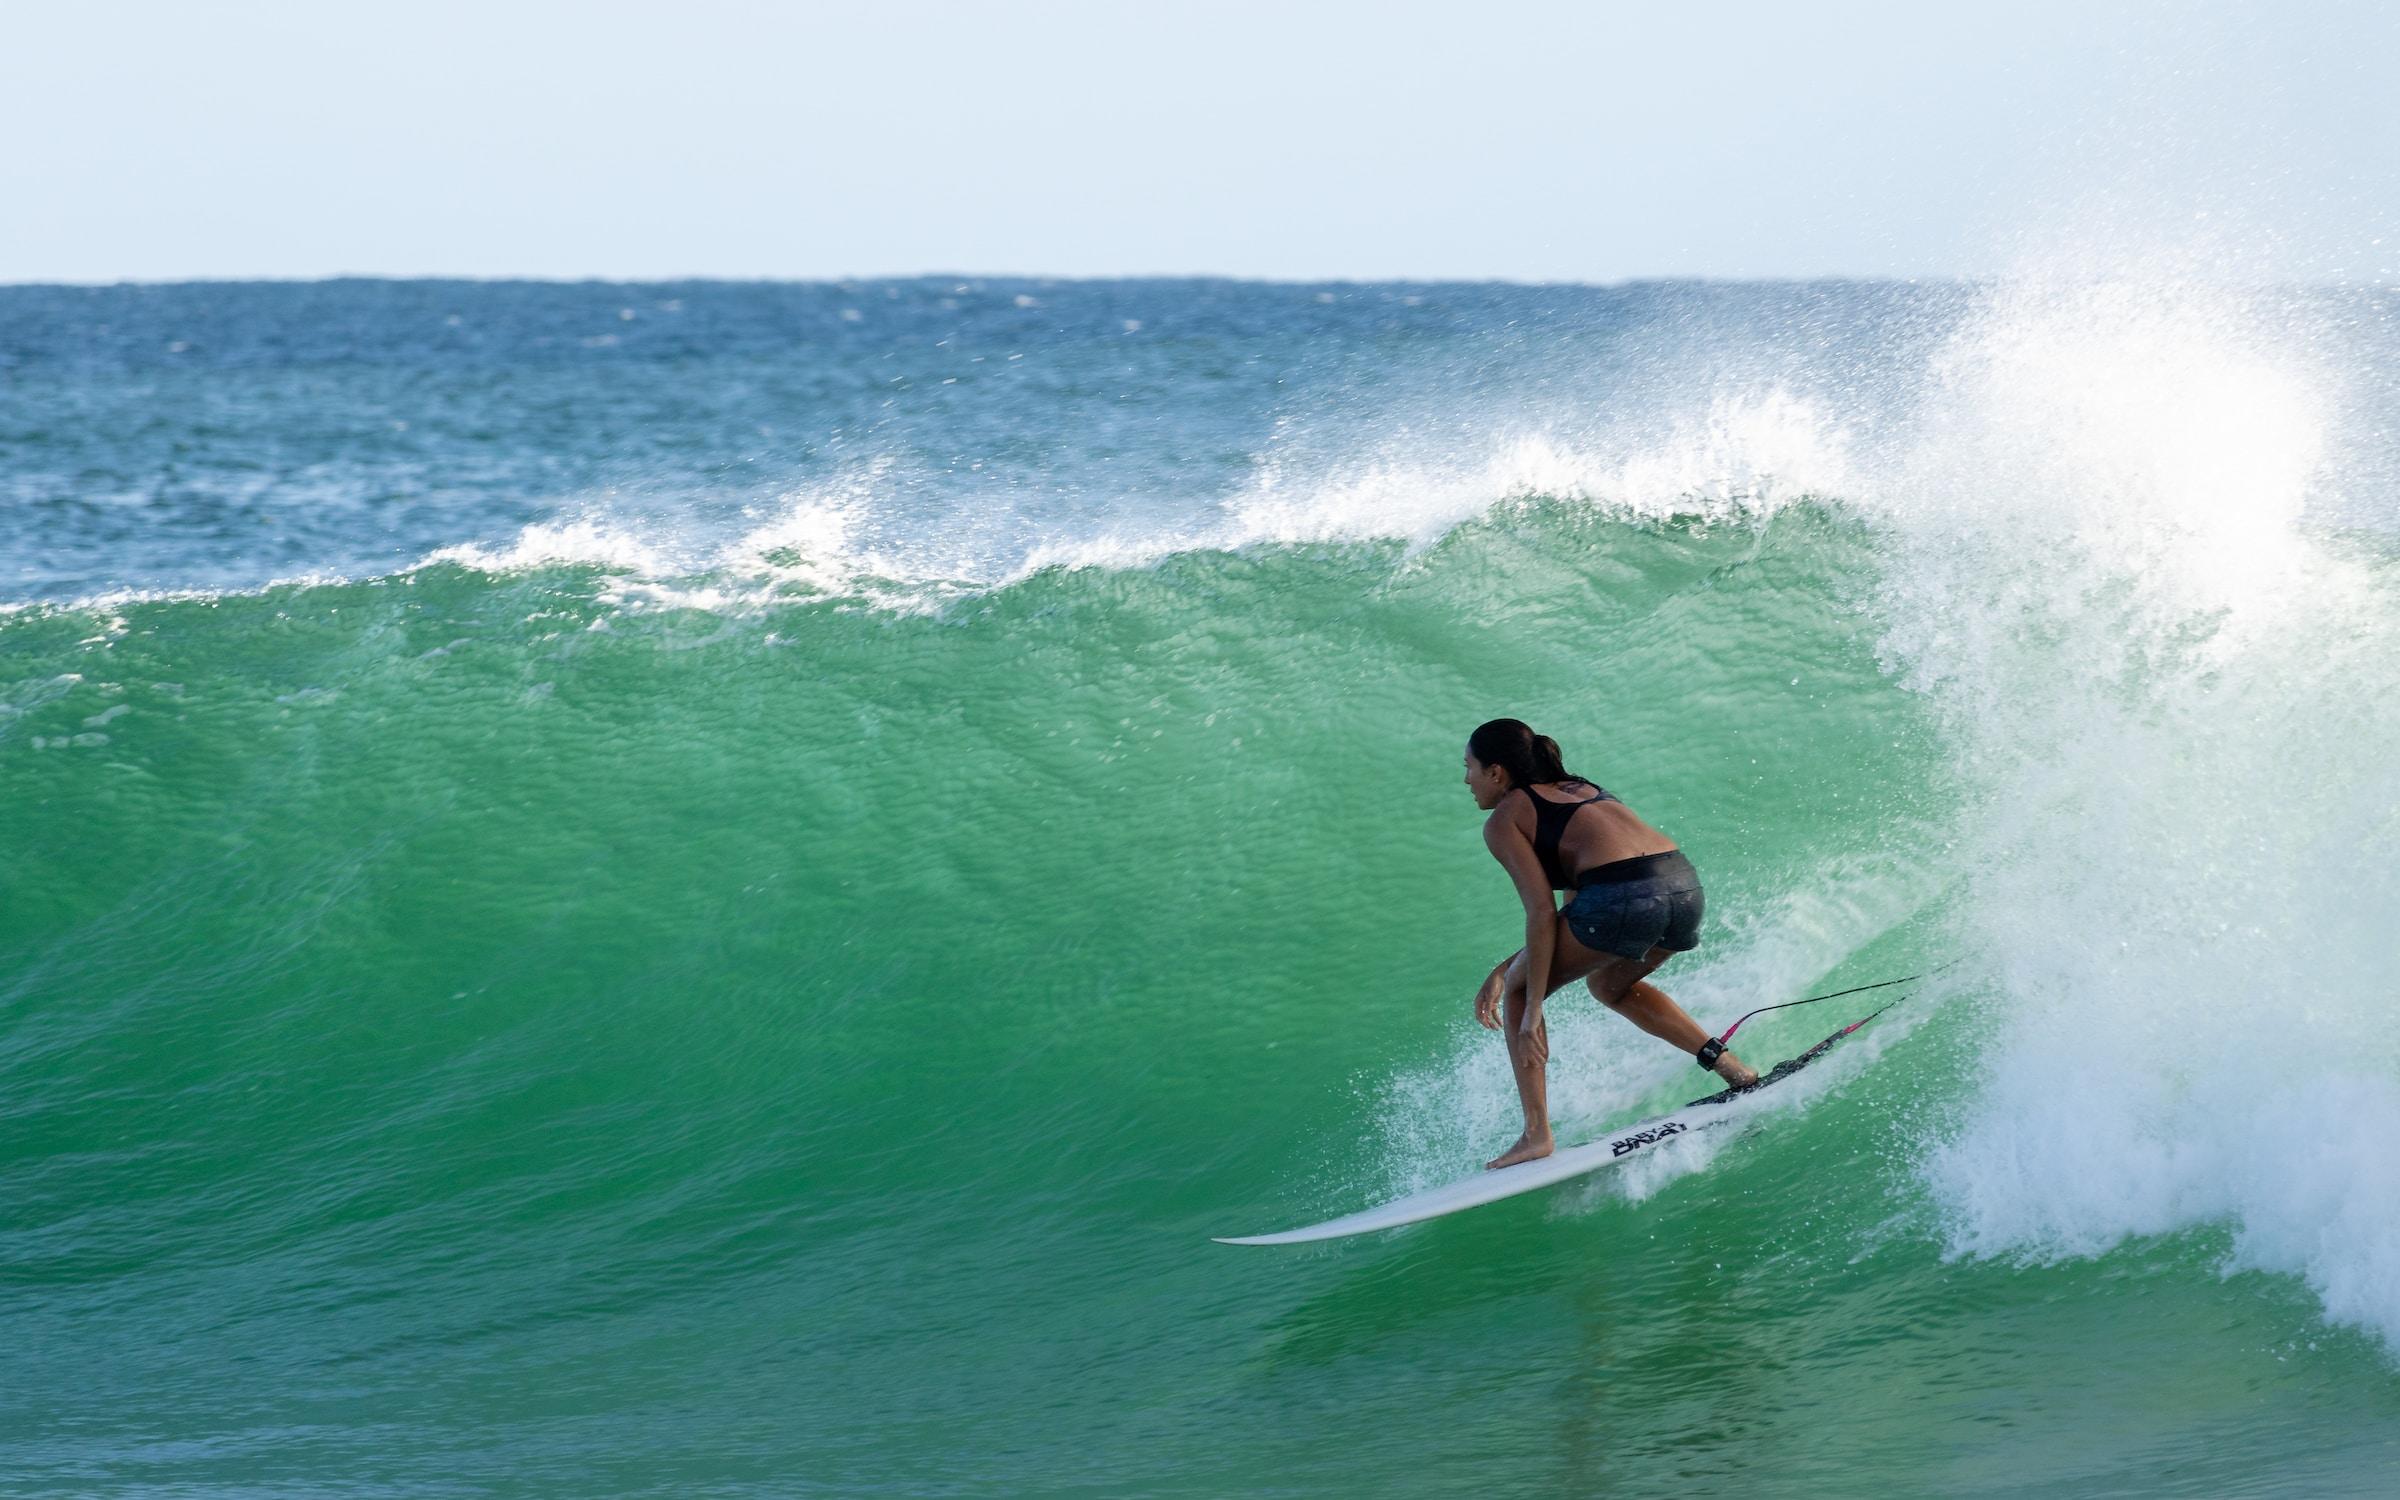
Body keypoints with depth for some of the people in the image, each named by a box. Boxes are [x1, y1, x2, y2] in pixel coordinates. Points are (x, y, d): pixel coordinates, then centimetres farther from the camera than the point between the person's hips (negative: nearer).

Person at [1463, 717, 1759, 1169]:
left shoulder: (1504, 819, 9)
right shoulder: (1576, 790, 32)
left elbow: (1542, 914, -2)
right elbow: (1574, 914, 31)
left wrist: (1531, 1012, -2)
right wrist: (1502, 969, 29)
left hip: (1624, 896, -7)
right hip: (1686, 886, 7)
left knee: (1518, 994, 16)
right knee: (1608, 985, 36)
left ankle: (1537, 1133, 5)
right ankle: (1726, 1064, 23)